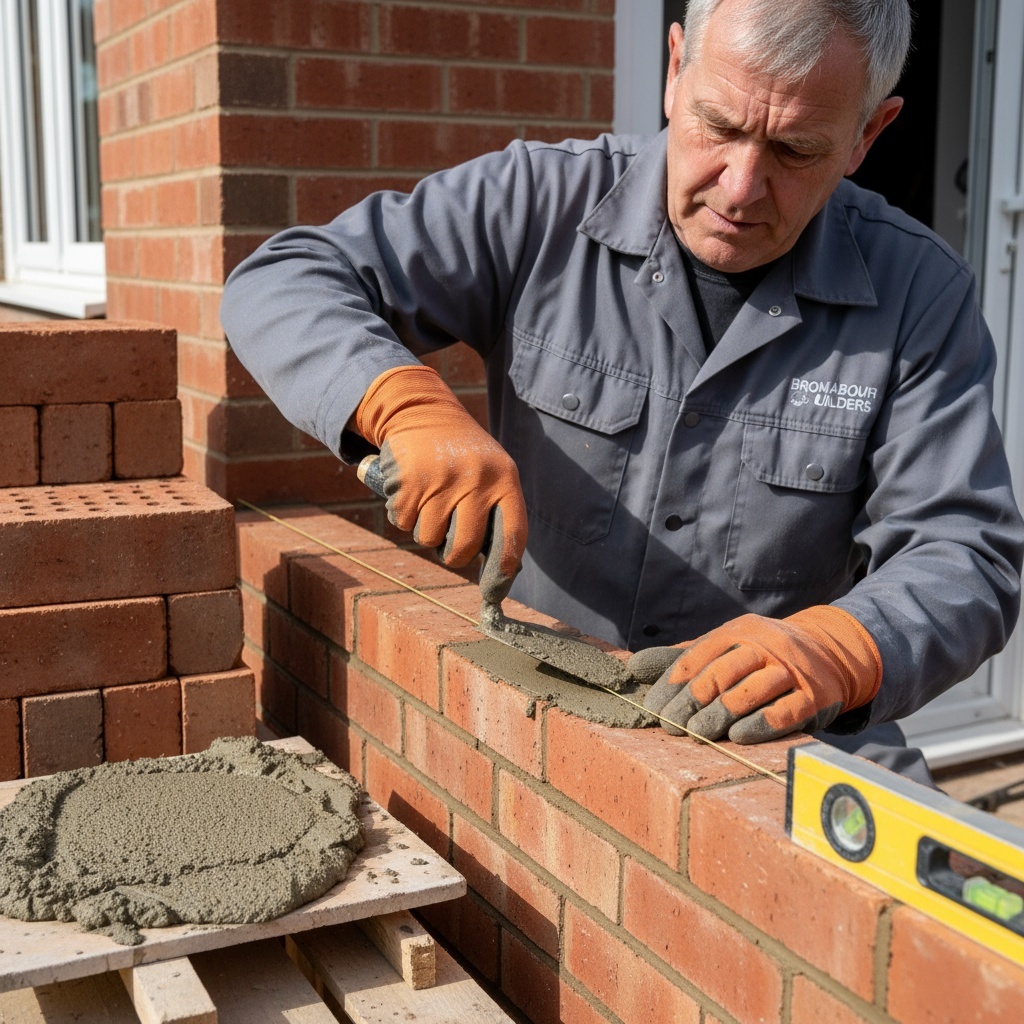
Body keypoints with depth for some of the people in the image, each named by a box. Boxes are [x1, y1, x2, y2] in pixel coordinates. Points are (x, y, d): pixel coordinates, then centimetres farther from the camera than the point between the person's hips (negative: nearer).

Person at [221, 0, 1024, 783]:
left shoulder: (919, 296, -6)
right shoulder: (542, 205, -6)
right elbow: (280, 284, -6)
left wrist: (834, 649, -33)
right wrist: (405, 403, -27)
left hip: (776, 743, 1)